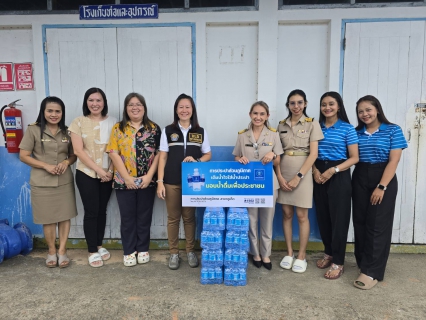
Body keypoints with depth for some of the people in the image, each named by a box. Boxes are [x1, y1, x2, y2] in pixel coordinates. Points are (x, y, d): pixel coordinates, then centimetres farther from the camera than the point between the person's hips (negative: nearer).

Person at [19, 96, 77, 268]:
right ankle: (52, 251, 28)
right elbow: (23, 156, -5)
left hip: (65, 181, 3)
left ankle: (62, 250, 23)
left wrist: (66, 162, -11)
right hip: (42, 183, -3)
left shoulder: (66, 131, 5)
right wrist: (46, 166, -16)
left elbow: (74, 155, 11)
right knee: (48, 219, 9)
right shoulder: (33, 130, -6)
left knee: (65, 216, 7)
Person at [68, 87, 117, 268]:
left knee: (102, 210, 12)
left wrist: (110, 170, -9)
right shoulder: (78, 122, -2)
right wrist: (98, 169, -14)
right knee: (91, 211, 1)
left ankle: (99, 245, 28)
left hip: (107, 174, 2)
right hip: (86, 173, -2)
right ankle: (92, 251, 14)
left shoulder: (112, 122, 4)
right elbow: (78, 150, -9)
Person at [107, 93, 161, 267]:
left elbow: (159, 153, -1)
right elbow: (114, 154, -4)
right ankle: (129, 251, 22)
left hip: (147, 181, 0)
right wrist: (127, 177, -12)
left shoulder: (154, 128, 3)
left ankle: (143, 249, 25)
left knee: (144, 216, 10)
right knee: (127, 217, 8)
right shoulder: (118, 128, 2)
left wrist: (149, 176, -11)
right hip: (124, 181, 0)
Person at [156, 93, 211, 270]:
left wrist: (196, 161, -13)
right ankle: (174, 253, 21)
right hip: (171, 182, 0)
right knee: (173, 217, 8)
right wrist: (160, 182, -5)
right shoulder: (168, 131, 3)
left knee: (189, 217, 9)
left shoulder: (201, 132, 5)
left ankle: (190, 251, 24)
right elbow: (162, 158, 2)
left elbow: (208, 155, 8)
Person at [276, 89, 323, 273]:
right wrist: (279, 176, -6)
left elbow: (313, 154, -8)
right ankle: (289, 253, 21)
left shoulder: (312, 124, -1)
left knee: (301, 216, 2)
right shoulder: (282, 125, 8)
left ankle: (301, 256, 16)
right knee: (286, 214, 7)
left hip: (303, 173, -3)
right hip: (284, 173, 3)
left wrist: (298, 177, -14)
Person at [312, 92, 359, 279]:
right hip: (319, 175, 4)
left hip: (339, 176, -4)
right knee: (323, 217, 10)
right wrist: (315, 170, -7)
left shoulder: (347, 129, -4)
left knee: (338, 218, 0)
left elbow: (354, 158, -6)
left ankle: (338, 262, 11)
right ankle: (328, 253, 28)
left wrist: (333, 170, -18)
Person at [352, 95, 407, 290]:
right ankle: (363, 263, 22)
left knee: (377, 225, -3)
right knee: (360, 223, 7)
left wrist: (381, 187, -17)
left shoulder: (393, 131, -3)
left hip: (384, 180, -4)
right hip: (360, 180, 4)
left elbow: (393, 161, -9)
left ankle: (371, 271, 1)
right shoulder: (356, 132, 7)